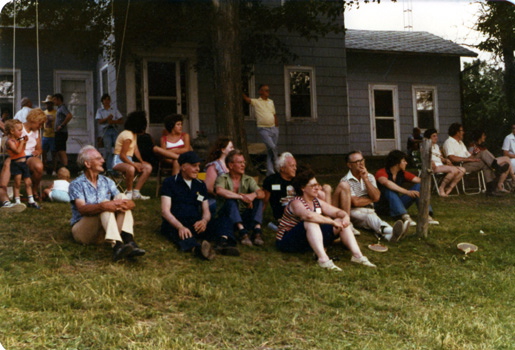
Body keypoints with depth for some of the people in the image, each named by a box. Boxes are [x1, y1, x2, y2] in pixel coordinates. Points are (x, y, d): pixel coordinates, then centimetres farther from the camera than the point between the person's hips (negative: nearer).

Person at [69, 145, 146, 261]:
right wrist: (103, 206, -38)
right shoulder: (76, 184, -2)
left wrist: (129, 204, -24)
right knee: (105, 204, -29)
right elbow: (82, 209, -21)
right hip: (82, 231, -5)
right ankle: (117, 246, -54)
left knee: (121, 197, -15)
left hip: (104, 230, 5)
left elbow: (131, 203, 1)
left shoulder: (107, 182, 13)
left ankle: (128, 241, -37)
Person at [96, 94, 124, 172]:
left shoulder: (114, 110, 20)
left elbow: (121, 121, 12)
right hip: (105, 130, -2)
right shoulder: (100, 110, 15)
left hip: (114, 129, 2)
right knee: (108, 149, -13)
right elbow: (100, 121, 1)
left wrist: (113, 121, -6)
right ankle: (110, 168, -13)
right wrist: (107, 118, -15)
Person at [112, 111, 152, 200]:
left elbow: (136, 149, 11)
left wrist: (141, 161, -4)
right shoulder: (128, 135, -19)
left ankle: (136, 192, -7)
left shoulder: (134, 134, 12)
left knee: (148, 167, -7)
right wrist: (135, 165, -20)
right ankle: (129, 192, -22)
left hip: (128, 160, 10)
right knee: (130, 169, -41)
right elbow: (122, 155, -21)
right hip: (119, 161, -10)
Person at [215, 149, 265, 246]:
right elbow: (219, 191, -28)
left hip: (243, 217, 4)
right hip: (225, 217, -4)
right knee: (231, 201, -31)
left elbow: (262, 193, -10)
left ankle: (257, 230, -34)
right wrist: (241, 196, -32)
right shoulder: (222, 178, -3)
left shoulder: (248, 180, 8)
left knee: (258, 200, -16)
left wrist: (254, 194, -35)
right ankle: (242, 232, -43)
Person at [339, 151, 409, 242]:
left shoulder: (369, 177, 16)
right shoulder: (345, 181, -2)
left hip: (369, 212, 4)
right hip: (355, 213, -4)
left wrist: (366, 179, -5)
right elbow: (355, 202, -12)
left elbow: (376, 197, 0)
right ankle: (390, 231, -69)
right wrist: (371, 199, 3)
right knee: (369, 216, -38)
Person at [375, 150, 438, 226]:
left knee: (418, 186, -8)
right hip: (382, 207, -6)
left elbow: (420, 180, -5)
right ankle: (405, 216, -51)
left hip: (396, 205, 6)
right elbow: (386, 182, -39)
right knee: (389, 189, -35)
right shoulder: (381, 173, -16)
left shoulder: (403, 174, 4)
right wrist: (406, 192, -44)